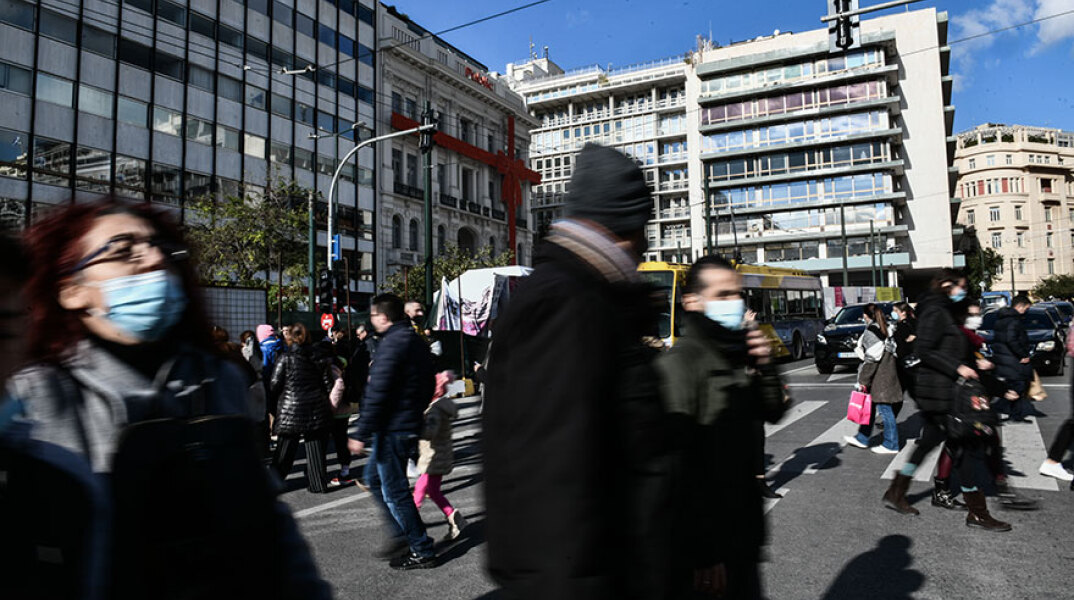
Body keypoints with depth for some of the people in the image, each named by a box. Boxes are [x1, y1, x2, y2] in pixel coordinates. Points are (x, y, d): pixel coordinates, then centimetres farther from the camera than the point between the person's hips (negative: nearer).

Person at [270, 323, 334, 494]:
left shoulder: (285, 359, -8)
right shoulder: (319, 358, 1)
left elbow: (274, 386, -6)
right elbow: (328, 385, 3)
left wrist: (276, 404, 11)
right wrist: (327, 405, 15)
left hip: (291, 411, -2)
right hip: (316, 409, 2)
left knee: (285, 450, 10)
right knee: (315, 449, 8)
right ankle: (318, 484, 12)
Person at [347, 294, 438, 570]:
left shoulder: (393, 343, -19)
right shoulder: (417, 341, 12)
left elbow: (377, 392, -23)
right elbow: (429, 385, 18)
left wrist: (362, 434, -19)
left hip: (391, 429, -10)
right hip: (409, 425, 10)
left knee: (394, 491, 0)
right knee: (374, 478, 23)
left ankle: (422, 552, 9)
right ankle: (400, 535, 28)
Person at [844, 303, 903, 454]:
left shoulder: (871, 331, -16)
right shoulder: (884, 329, 12)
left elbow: (872, 358, -19)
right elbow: (892, 350, 16)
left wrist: (863, 380, -13)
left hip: (879, 377, -10)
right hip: (888, 373, 10)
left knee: (884, 409, -1)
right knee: (870, 407, 16)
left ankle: (891, 445, 7)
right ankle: (862, 438, 25)